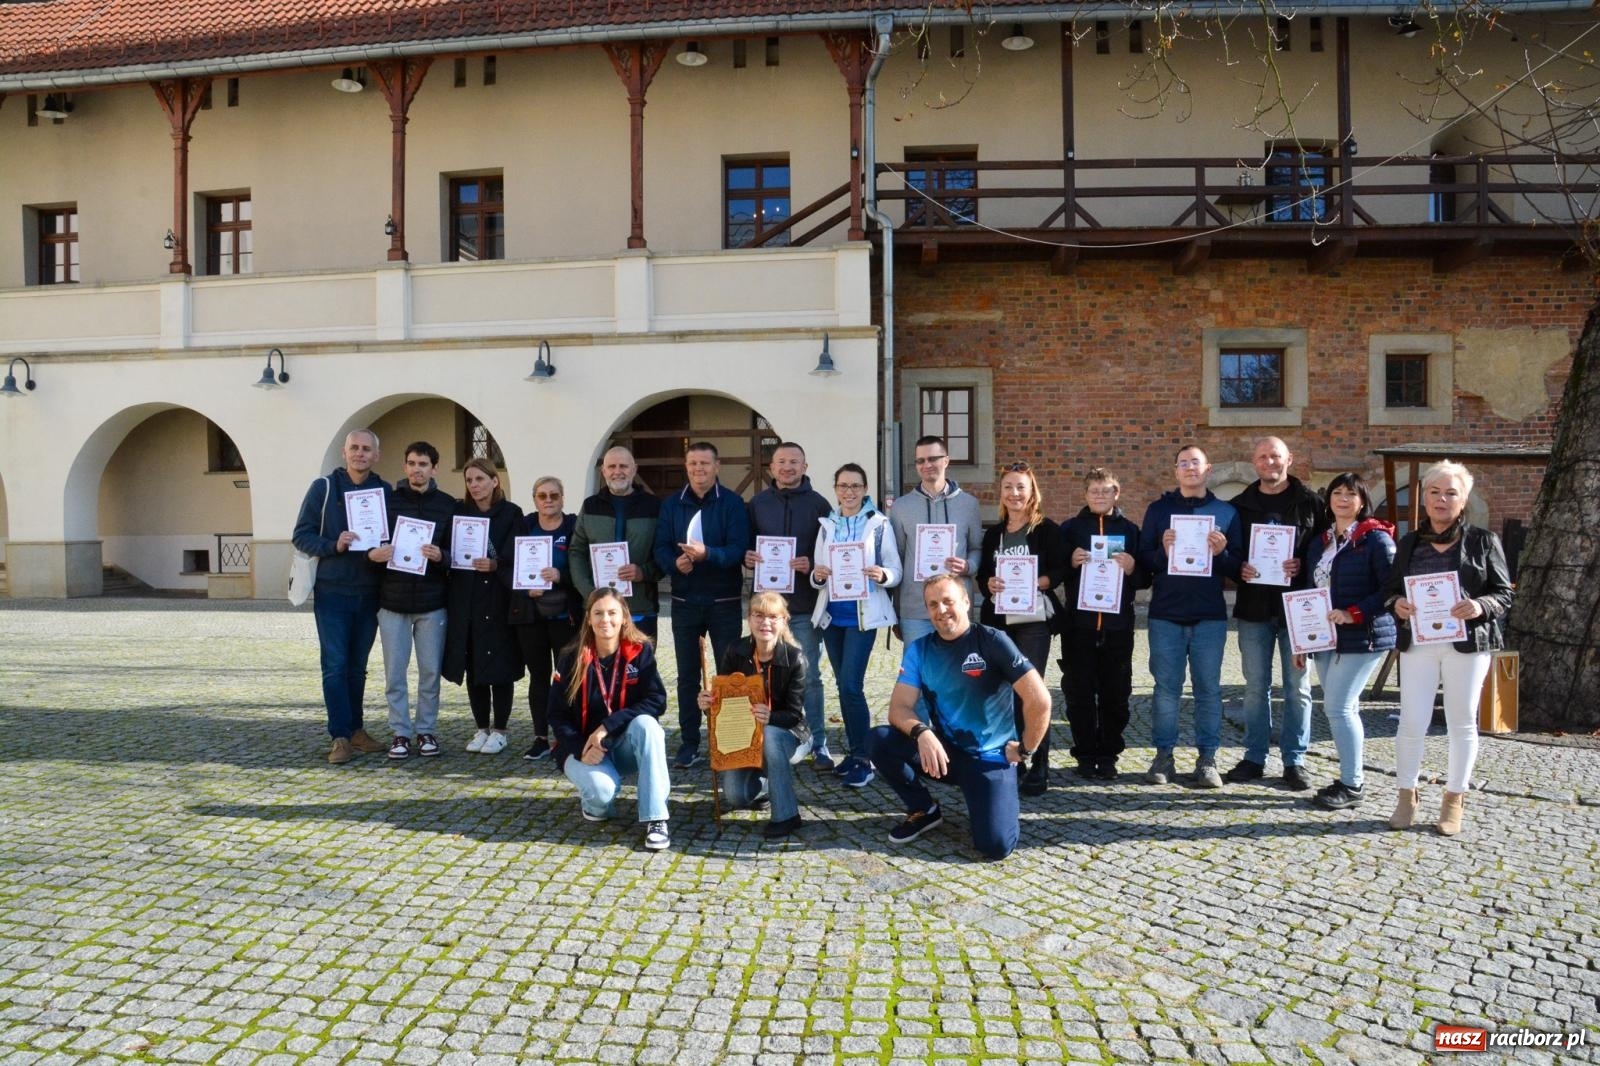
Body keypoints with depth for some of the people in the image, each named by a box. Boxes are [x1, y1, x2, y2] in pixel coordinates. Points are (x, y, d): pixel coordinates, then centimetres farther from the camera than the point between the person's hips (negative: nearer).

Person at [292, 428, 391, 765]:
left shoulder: (385, 491, 6)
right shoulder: (323, 488, -1)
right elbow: (301, 535, -2)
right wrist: (333, 546, -18)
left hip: (369, 594, 3)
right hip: (332, 592, -3)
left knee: (357, 667, 12)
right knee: (335, 665, -4)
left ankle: (355, 729, 21)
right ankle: (340, 737, 0)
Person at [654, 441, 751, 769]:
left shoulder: (732, 503, -4)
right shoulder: (671, 505, 7)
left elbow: (738, 549, -14)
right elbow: (661, 548, 1)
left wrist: (707, 554, -31)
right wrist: (675, 563, -21)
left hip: (724, 601, -3)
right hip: (685, 601, 3)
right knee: (687, 675, 7)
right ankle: (689, 743, 15)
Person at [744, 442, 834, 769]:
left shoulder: (818, 504, 2)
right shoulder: (758, 503, 8)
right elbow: (746, 545, 13)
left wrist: (812, 564, -17)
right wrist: (747, 557, -8)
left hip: (805, 604, -2)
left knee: (809, 677, 4)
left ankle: (818, 743, 13)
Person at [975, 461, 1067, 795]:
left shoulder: (1046, 529, 0)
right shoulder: (993, 533, 14)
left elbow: (1058, 571, -5)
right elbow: (982, 574, 12)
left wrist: (1035, 582, -22)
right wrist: (989, 583, -9)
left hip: (1033, 619, -4)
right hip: (998, 620, 4)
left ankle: (1039, 767, -2)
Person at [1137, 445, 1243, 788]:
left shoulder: (1227, 512, 8)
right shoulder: (1159, 509, 8)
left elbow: (1237, 568, 7)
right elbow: (1143, 560, 4)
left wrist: (1221, 554, -13)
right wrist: (1163, 552, -15)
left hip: (1210, 615, 0)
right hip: (1166, 614, 0)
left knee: (1208, 688, 4)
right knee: (1166, 687, 3)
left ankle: (1207, 759, 11)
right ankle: (1163, 756, 10)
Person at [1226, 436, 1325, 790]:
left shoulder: (1309, 502, 1)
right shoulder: (1239, 505, 7)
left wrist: (1303, 565, -18)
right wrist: (1238, 569, -9)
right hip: (1253, 608, 2)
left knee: (1297, 687, 5)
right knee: (1255, 686, 8)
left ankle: (1294, 760, 15)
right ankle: (1255, 757, 18)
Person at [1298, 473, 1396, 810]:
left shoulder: (1376, 539, -7)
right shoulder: (1319, 542, 14)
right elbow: (1311, 592, 16)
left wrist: (1353, 614, -21)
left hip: (1363, 638, -7)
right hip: (1326, 638, 7)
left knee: (1338, 707, -9)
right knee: (1341, 708, 11)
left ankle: (1352, 785, 1)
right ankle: (1348, 778, 20)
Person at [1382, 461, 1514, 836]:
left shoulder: (1483, 541, 3)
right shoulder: (1409, 543, 10)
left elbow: (1504, 594, 1)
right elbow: (1390, 589, 11)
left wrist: (1480, 607, -20)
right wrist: (1397, 604, -11)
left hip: (1468, 643, -1)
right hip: (1418, 642, 1)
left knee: (1462, 721, 7)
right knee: (1412, 722, -2)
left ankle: (1454, 799, 20)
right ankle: (1407, 795, 14)